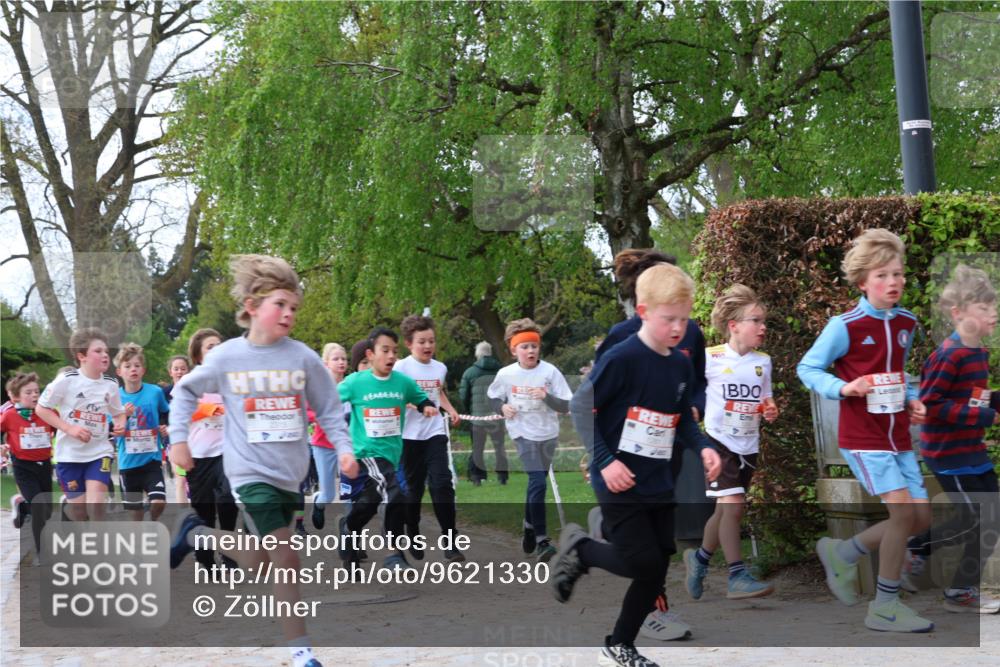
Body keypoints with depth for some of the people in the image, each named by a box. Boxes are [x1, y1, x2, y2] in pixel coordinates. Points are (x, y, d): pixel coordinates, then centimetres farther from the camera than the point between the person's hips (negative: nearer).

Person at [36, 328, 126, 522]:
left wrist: (120, 425, -8)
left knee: (96, 502, -18)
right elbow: (41, 409, -6)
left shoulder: (111, 384, 1)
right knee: (78, 508, 3)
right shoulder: (66, 380, -11)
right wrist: (70, 428, -17)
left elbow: (118, 412, 16)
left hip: (99, 451, 2)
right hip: (70, 453, -2)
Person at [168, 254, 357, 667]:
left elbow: (329, 409, 4)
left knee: (258, 563, 14)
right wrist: (178, 439, 4)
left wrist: (344, 449, -10)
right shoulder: (226, 357, -7)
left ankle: (197, 534, 39)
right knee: (286, 559, -12)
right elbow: (185, 391, 9)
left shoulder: (303, 358, -4)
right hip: (250, 471, -4)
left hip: (289, 473, 4)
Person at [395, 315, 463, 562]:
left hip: (435, 433, 3)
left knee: (442, 483, -9)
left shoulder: (440, 368, 8)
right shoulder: (401, 367, -7)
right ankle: (413, 539, 24)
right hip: (410, 436, -3)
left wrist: (450, 408, 10)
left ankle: (450, 543, -7)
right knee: (413, 488, 7)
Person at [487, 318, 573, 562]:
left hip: (548, 435, 3)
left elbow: (565, 406, -8)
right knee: (538, 483, -16)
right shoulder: (506, 374, -6)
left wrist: (547, 397, -25)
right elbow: (492, 397, 11)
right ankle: (541, 540, -14)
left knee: (536, 484, 16)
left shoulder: (550, 372, -8)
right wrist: (502, 407, -10)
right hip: (524, 434, -2)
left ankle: (530, 528, 38)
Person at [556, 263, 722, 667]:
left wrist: (702, 448, -3)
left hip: (659, 485, 7)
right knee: (643, 564, -11)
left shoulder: (681, 366, 5)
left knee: (656, 572, 8)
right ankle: (578, 548, 15)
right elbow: (581, 407, -14)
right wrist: (604, 460, -19)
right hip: (620, 483, -7)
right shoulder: (622, 358, -17)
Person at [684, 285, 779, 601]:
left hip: (748, 445, 6)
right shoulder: (710, 358, -10)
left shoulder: (763, 362, 5)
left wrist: (771, 411, -5)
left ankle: (700, 557, 35)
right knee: (732, 505, -16)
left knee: (727, 510, 13)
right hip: (719, 441, -6)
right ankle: (738, 577, -12)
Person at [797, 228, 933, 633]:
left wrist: (913, 401, 3)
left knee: (922, 516, 4)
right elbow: (807, 369, -5)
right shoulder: (845, 326, -12)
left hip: (898, 436, 7)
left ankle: (843, 553, 24)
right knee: (903, 509, -17)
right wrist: (842, 388, -22)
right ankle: (884, 607, -5)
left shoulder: (906, 323, 7)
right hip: (863, 436, -7)